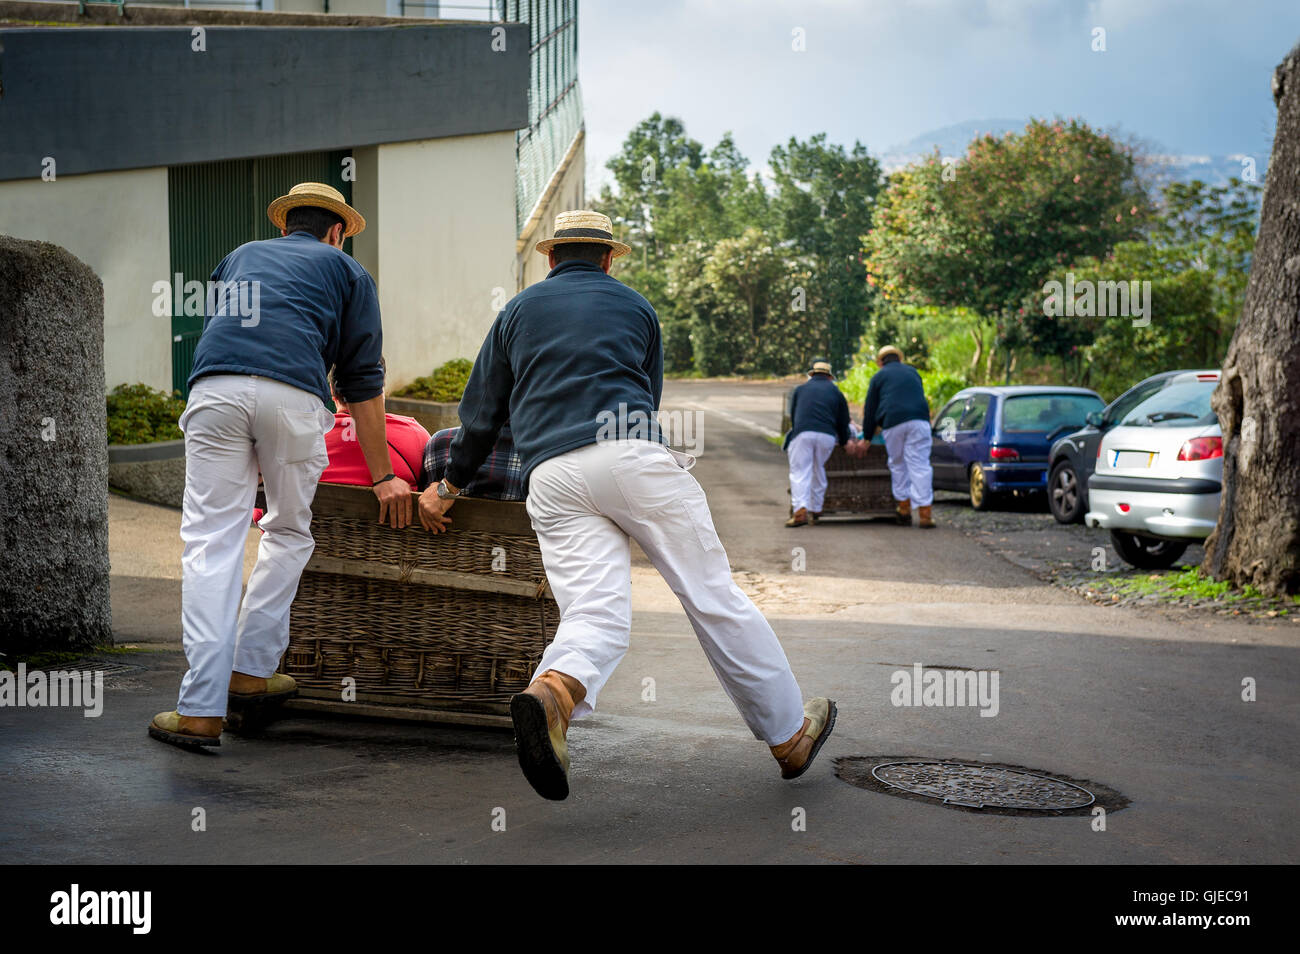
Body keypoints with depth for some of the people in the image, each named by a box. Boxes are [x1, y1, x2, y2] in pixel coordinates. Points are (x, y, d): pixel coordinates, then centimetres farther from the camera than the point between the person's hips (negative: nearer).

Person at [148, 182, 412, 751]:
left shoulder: (239, 258, 36)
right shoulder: (345, 269, 25)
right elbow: (363, 379, 20)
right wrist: (382, 476, 22)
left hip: (214, 389, 2)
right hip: (292, 393, -2)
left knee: (211, 542, -1)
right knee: (289, 533, 19)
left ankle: (201, 708, -8)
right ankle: (251, 669, 18)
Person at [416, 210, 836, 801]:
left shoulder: (518, 310, 25)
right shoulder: (635, 307, 24)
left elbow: (481, 411, 25)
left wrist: (450, 485, 37)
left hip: (550, 478, 1)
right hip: (631, 456, -1)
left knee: (595, 614, -9)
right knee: (713, 596, 4)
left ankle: (552, 691, -43)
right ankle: (788, 734, 11)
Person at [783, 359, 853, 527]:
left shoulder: (800, 389, 23)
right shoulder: (835, 392, 22)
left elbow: (792, 416, 28)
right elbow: (843, 421, 24)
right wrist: (844, 442, 39)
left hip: (803, 433, -1)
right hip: (827, 436, 1)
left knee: (799, 473, -5)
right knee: (818, 471, 19)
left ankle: (800, 511, -22)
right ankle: (816, 510, 24)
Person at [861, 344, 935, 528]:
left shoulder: (879, 377, 15)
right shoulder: (912, 372, 25)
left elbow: (870, 410, 14)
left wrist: (866, 438, 20)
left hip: (893, 423, -1)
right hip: (919, 421, 1)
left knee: (897, 464, 15)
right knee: (920, 465, -3)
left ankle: (903, 506, 16)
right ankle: (924, 513, -10)